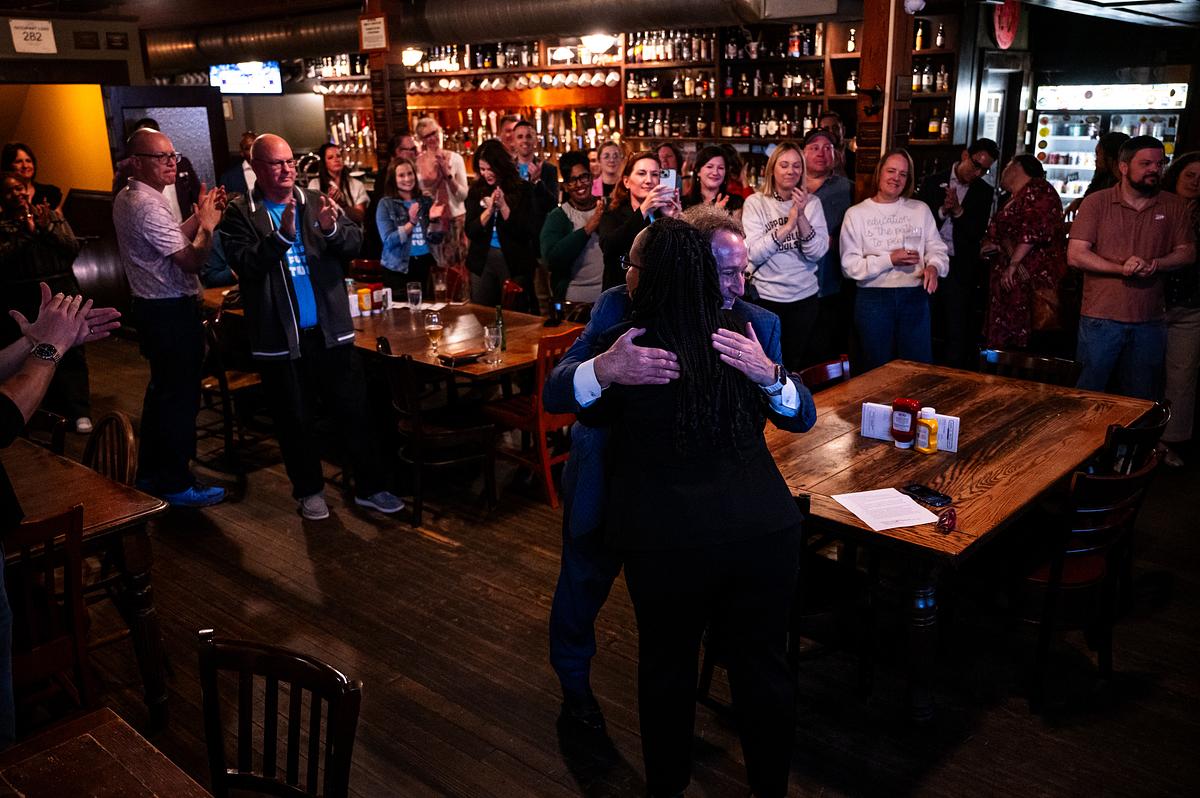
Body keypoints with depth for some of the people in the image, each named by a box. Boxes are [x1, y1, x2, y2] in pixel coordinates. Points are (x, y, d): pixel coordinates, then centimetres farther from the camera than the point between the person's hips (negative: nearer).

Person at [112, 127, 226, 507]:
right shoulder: (148, 206, -21)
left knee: (161, 389, 20)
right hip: (173, 311, -11)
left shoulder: (127, 198, 11)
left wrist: (198, 216, 6)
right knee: (181, 396, -1)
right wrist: (208, 225, -11)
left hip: (151, 306, 11)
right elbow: (191, 261, -24)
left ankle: (150, 473, 31)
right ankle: (176, 484, 9)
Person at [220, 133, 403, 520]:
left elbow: (354, 241, -4)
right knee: (295, 420, 12)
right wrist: (282, 235, -29)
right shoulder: (240, 214, -3)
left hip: (330, 330, 2)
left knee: (354, 411, 8)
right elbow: (245, 263, -16)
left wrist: (332, 228, -25)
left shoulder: (316, 201, 4)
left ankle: (370, 487, 20)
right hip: (280, 338, -2)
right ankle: (309, 490, 29)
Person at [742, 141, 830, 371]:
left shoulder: (812, 203, 0)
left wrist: (801, 217, -22)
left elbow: (817, 252, -11)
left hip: (805, 296, 2)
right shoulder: (755, 202, -6)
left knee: (795, 364, 15)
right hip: (767, 297, -2)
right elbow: (754, 254, -16)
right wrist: (788, 224, -23)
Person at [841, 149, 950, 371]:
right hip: (873, 298, -2)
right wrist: (889, 260, -15)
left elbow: (937, 248, 7)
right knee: (877, 369, 8)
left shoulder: (920, 209, 9)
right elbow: (849, 265, -7)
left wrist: (934, 266, -15)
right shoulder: (856, 214, 0)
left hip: (915, 296, 2)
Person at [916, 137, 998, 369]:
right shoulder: (933, 182, 4)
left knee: (957, 336, 0)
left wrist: (957, 211, -16)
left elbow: (977, 233, -3)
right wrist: (942, 210, -18)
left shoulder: (984, 192, 6)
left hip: (960, 269, 0)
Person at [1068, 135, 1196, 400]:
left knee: (1142, 404, 12)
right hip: (1101, 318, -3)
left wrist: (1155, 265, -13)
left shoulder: (1174, 207, 8)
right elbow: (1075, 255, -8)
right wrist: (1121, 268, -18)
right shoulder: (1096, 202, -1)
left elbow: (1187, 252, 8)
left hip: (1150, 322, 3)